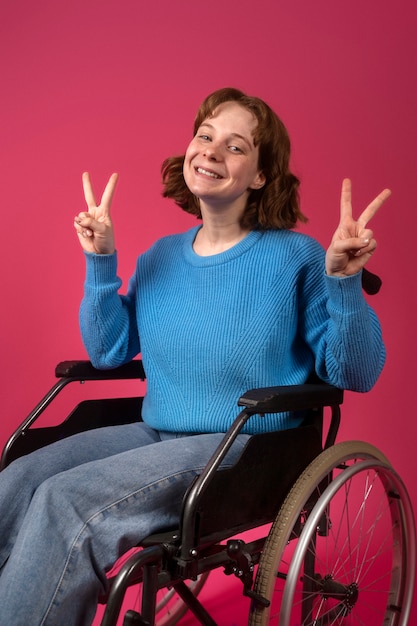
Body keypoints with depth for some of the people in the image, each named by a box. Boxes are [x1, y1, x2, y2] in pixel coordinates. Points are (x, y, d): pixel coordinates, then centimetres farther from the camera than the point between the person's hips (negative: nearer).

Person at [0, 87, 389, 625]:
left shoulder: (295, 258, -6)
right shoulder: (160, 257, 10)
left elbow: (356, 374, -7)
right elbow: (108, 351, 14)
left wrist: (344, 281, -22)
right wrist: (100, 261, 6)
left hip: (245, 448, -5)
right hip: (154, 435, 6)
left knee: (63, 502, -24)